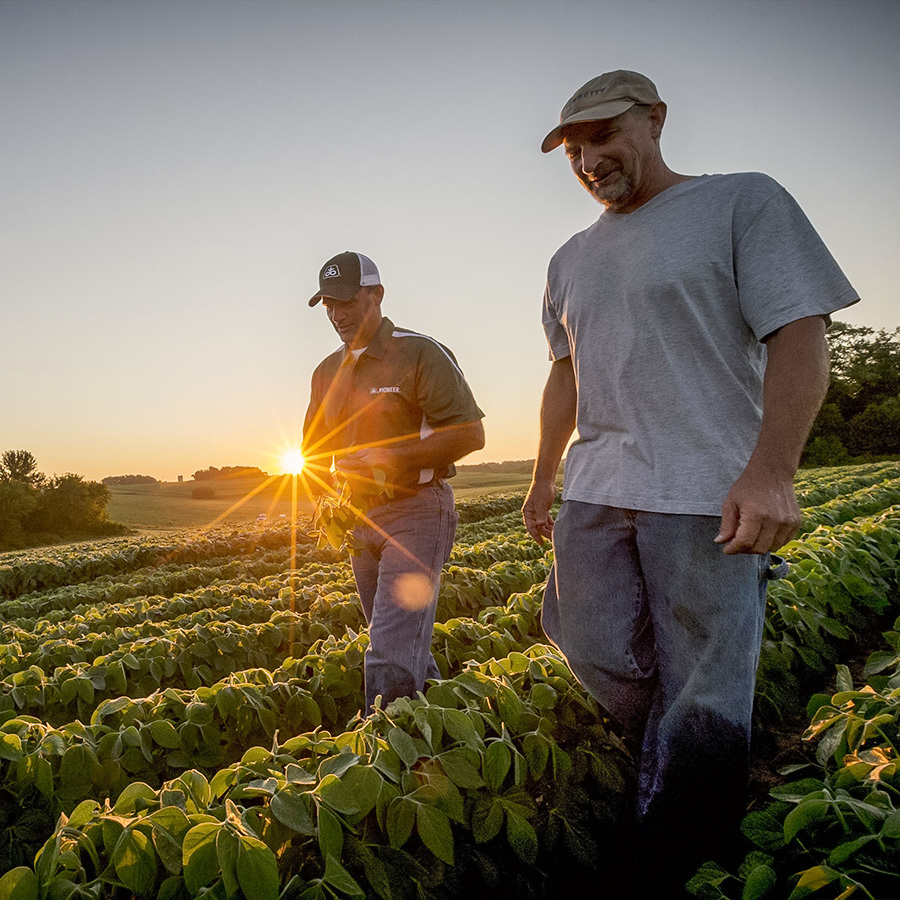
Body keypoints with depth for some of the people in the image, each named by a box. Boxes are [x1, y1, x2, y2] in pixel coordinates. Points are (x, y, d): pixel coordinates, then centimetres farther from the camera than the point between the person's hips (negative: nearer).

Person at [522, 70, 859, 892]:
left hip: (711, 495, -5)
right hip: (595, 492, 6)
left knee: (702, 692, 0)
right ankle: (673, 761, 33)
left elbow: (800, 336, -8)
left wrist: (772, 471, -19)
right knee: (596, 649, 4)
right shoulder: (571, 260, 18)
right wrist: (543, 479, 19)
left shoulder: (744, 201, 1)